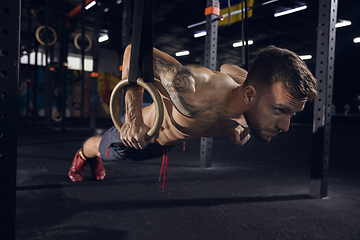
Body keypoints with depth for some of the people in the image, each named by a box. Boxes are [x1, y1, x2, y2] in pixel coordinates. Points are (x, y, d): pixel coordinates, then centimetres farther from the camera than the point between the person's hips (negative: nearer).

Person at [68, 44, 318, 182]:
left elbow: (227, 67, -4)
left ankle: (96, 160, 73)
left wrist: (234, 124, -3)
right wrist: (134, 118, -37)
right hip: (138, 131, -5)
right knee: (101, 148, 31)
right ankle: (82, 155, 69)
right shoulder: (194, 96, -53)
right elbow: (134, 50, -39)